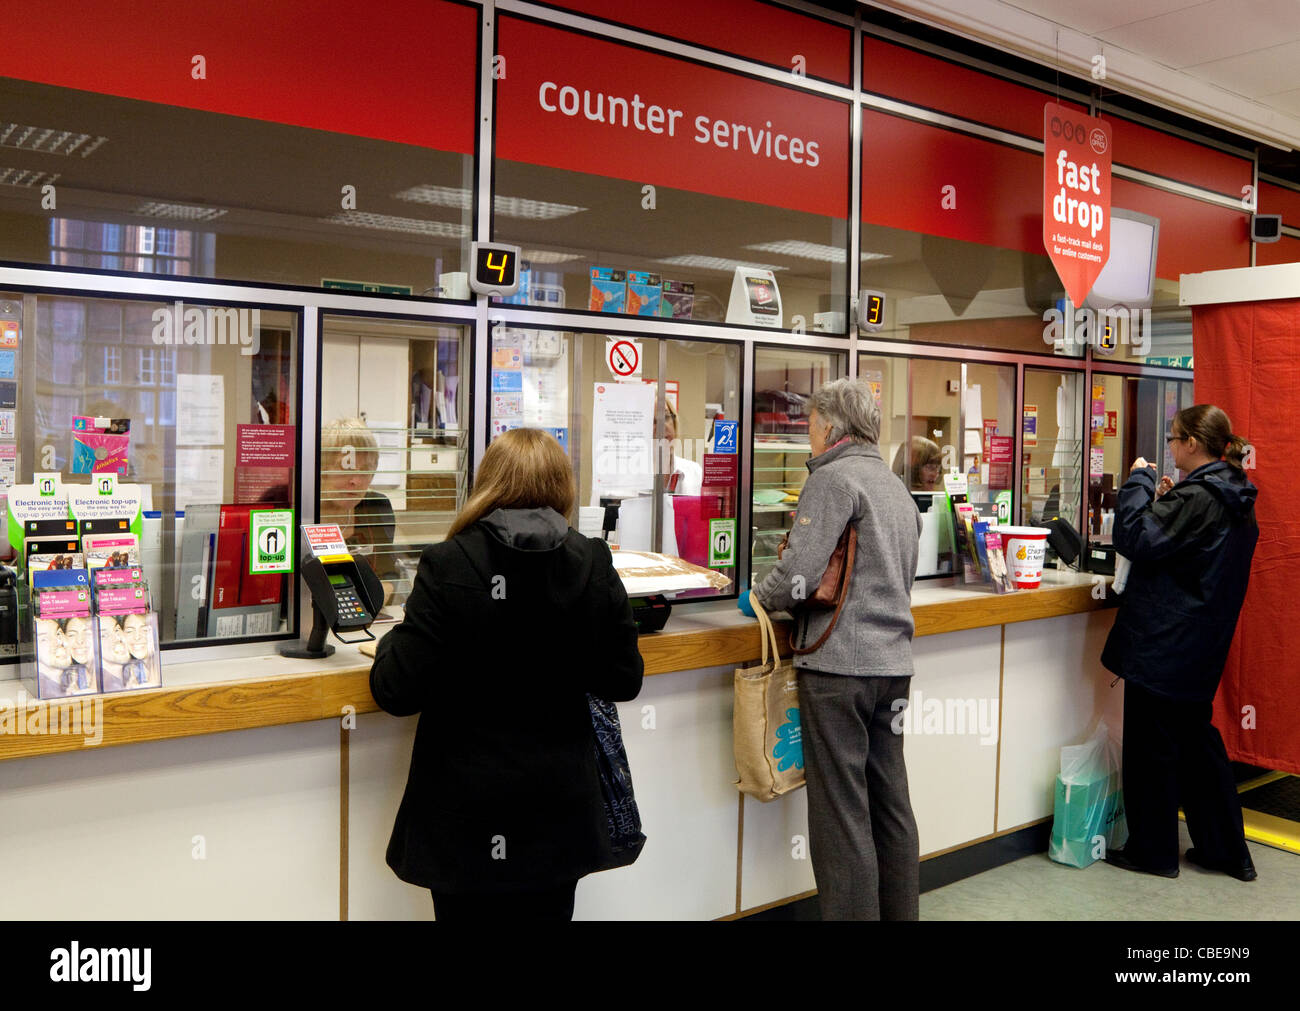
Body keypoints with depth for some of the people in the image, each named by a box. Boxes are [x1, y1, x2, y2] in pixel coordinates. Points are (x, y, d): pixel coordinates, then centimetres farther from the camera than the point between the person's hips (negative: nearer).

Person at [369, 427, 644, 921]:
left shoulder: (448, 566, -16)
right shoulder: (595, 566, -7)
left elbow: (398, 692, -15)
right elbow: (623, 682, 0)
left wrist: (391, 641, 6)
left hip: (469, 817, -3)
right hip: (558, 807, 3)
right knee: (547, 907, 20)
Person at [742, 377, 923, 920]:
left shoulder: (834, 477, -10)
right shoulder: (896, 486, 18)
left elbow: (798, 574, -18)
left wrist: (762, 596, 1)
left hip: (840, 662, -9)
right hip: (893, 660, 9)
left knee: (841, 811, -2)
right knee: (890, 801, 16)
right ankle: (900, 911, 26)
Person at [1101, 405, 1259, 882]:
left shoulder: (1195, 497, -20)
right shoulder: (1234, 498, 10)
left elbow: (1135, 539, -25)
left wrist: (1139, 481, -14)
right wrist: (1165, 500, 9)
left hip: (1162, 645, -9)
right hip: (1202, 646, 9)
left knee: (1152, 747, 4)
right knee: (1197, 742, 19)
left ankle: (1153, 851, 16)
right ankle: (1226, 850, 27)